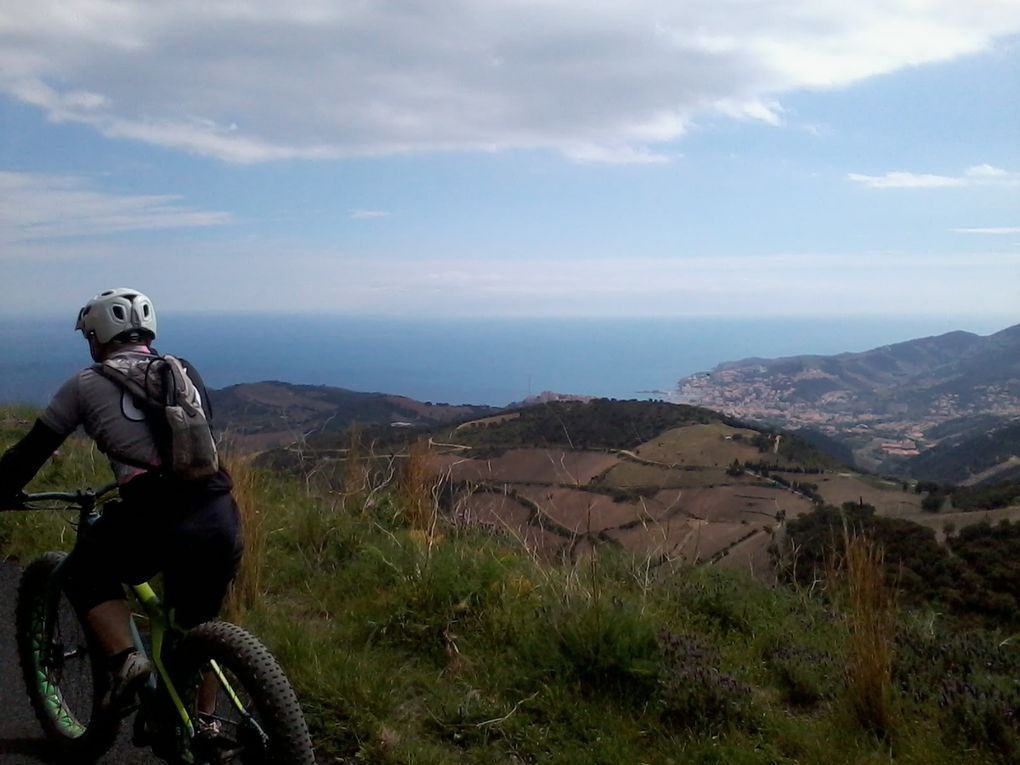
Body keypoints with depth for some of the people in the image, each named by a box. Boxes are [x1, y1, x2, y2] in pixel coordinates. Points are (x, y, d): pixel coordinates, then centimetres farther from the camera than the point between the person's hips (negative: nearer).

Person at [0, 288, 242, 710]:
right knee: (197, 624, 26)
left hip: (156, 518, -4)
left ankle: (125, 659, 6)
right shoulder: (185, 372, 20)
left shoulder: (87, 383, 11)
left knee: (85, 575, 25)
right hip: (220, 517, 4)